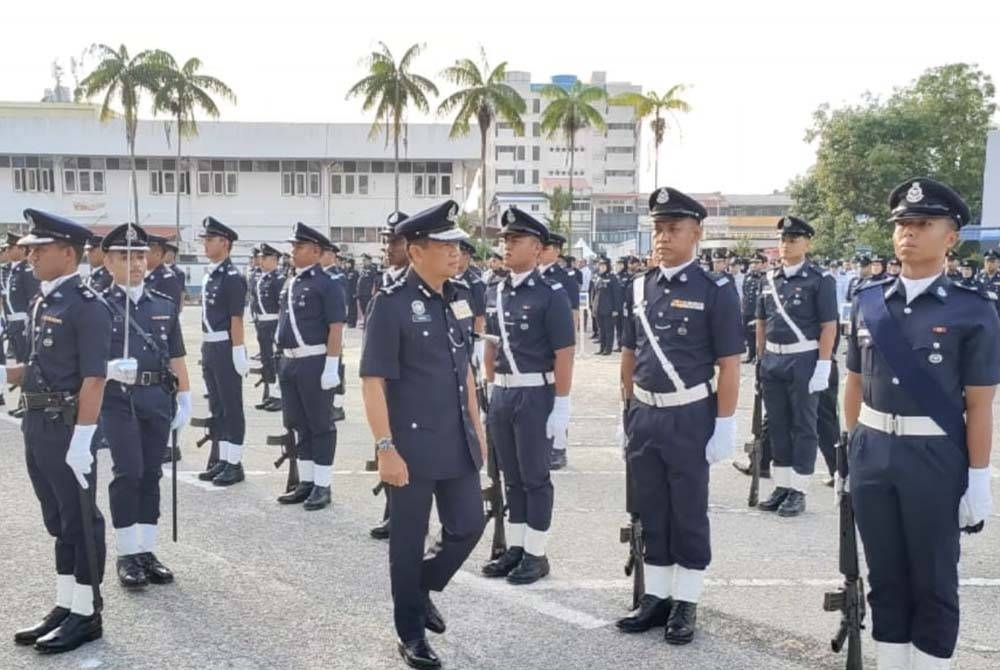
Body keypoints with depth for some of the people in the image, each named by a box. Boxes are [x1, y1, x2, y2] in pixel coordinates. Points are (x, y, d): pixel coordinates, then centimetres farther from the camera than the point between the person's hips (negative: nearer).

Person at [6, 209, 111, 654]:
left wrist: (81, 438, -22)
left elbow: (94, 378, -19)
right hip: (37, 424, 9)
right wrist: (6, 374, 3)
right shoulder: (42, 301, 12)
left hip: (67, 427, -9)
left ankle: (86, 615, 14)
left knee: (80, 521, 2)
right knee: (57, 521, 17)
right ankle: (65, 607, 28)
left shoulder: (87, 306, -15)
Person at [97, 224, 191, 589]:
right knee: (128, 473, -8)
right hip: (117, 398, -4)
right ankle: (127, 554, 4)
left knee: (150, 475, 8)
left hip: (157, 398, 4)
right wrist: (110, 368, -25)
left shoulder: (165, 304, 10)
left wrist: (184, 398, 8)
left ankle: (146, 551, 17)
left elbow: (176, 357, 13)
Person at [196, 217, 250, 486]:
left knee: (232, 407, 0)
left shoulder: (233, 277, -13)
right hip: (209, 348, 9)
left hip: (226, 348, -9)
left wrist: (238, 353, -19)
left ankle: (235, 464, 7)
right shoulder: (209, 275, 12)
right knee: (217, 408, 13)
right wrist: (205, 347, 16)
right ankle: (223, 460, 22)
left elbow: (236, 319, -16)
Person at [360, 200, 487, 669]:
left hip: (458, 444, 7)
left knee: (469, 525, 12)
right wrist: (385, 448, -20)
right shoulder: (391, 303, -14)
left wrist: (476, 426, 15)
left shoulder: (456, 300, 7)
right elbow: (372, 381, -16)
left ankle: (422, 589, 37)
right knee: (409, 540, 7)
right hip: (412, 446, -7)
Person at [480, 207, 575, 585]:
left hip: (536, 396, -6)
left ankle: (536, 555, 15)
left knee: (535, 478, 3)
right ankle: (514, 548, 25)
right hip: (502, 396, 6)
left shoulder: (551, 294, -10)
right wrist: (491, 389, 14)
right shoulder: (499, 292, 9)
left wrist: (562, 407, -15)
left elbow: (564, 354, -13)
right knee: (511, 477, 14)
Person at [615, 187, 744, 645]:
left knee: (689, 514, 7)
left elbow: (729, 365, -9)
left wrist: (724, 425, -12)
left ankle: (685, 603, 20)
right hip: (643, 416, 5)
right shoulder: (639, 288, 6)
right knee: (650, 512, 13)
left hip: (690, 418, -5)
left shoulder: (716, 289, -8)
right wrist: (627, 414, 12)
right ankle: (656, 596, 26)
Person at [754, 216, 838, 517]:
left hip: (803, 361, -6)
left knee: (803, 426, 2)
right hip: (773, 360, 6)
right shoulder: (769, 279, 10)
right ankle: (781, 486, 21)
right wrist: (761, 359, 11)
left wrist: (823, 366, -15)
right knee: (777, 424, 11)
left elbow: (829, 326, -10)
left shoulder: (820, 280, -7)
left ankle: (798, 490, 9)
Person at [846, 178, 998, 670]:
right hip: (872, 452, 4)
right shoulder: (867, 302, 4)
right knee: (884, 573, 15)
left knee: (934, 580, 9)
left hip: (936, 457, -4)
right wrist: (850, 451, 11)